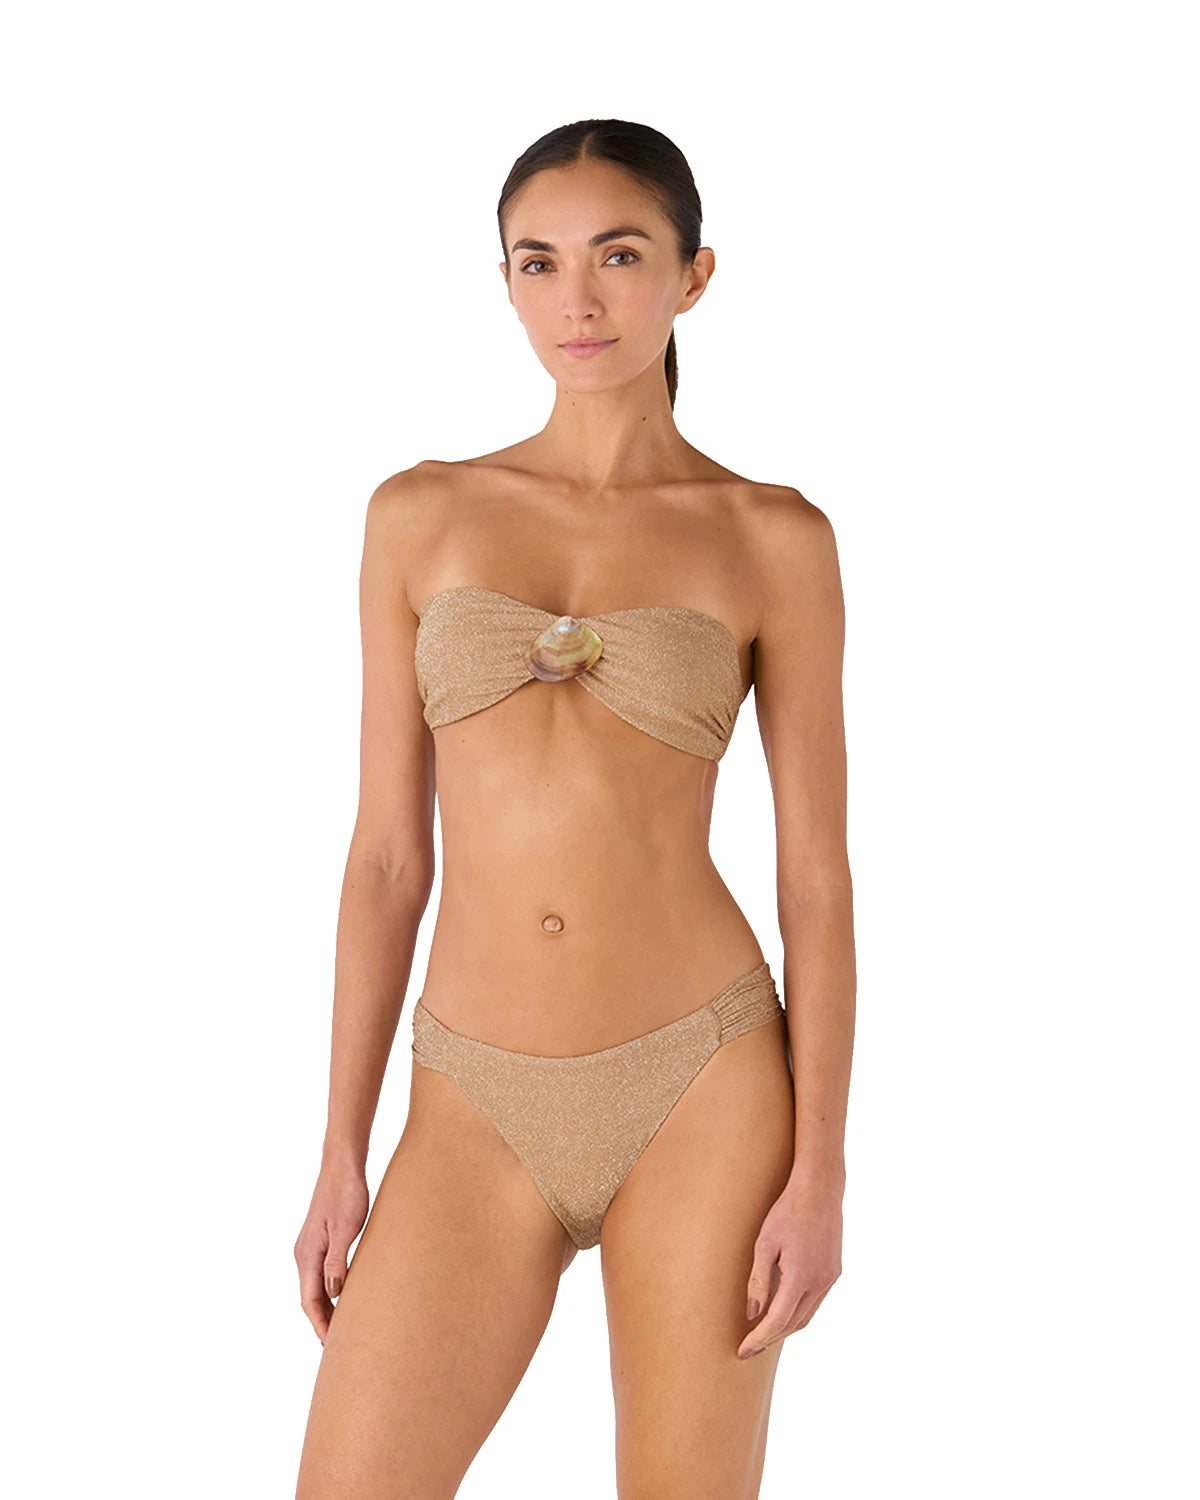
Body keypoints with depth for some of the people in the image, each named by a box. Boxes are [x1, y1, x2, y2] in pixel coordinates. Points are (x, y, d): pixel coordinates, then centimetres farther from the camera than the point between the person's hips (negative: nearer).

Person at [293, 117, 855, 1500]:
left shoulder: (774, 539, 1)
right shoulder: (420, 516, 6)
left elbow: (816, 874, 0)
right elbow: (387, 855, 7)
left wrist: (821, 1173, -6)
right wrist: (343, 1156, 4)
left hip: (700, 1089, -2)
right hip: (480, 1112, 2)